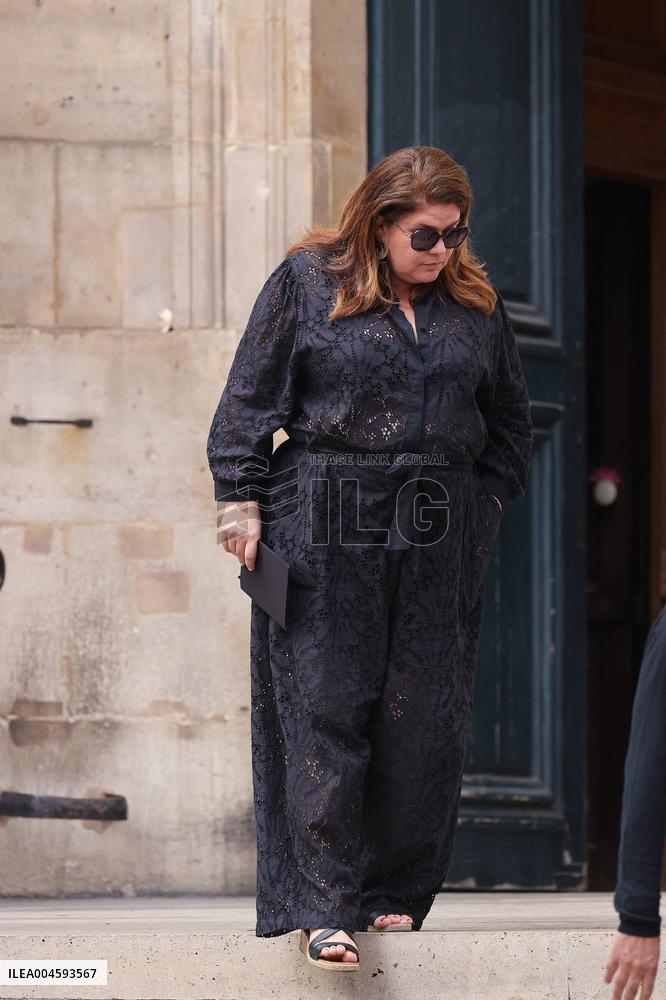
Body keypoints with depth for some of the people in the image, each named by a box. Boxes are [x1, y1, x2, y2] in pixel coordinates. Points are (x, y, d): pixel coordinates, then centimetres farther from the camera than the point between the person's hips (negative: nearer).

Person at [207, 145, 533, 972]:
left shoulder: (474, 303, 14)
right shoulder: (306, 283, 4)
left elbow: (509, 422, 23)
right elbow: (250, 400, 2)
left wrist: (488, 502, 12)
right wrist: (241, 502, -4)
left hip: (437, 541, 3)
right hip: (322, 528, -3)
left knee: (421, 717, 0)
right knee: (323, 708, -8)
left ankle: (399, 893, 11)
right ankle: (326, 907, -8)